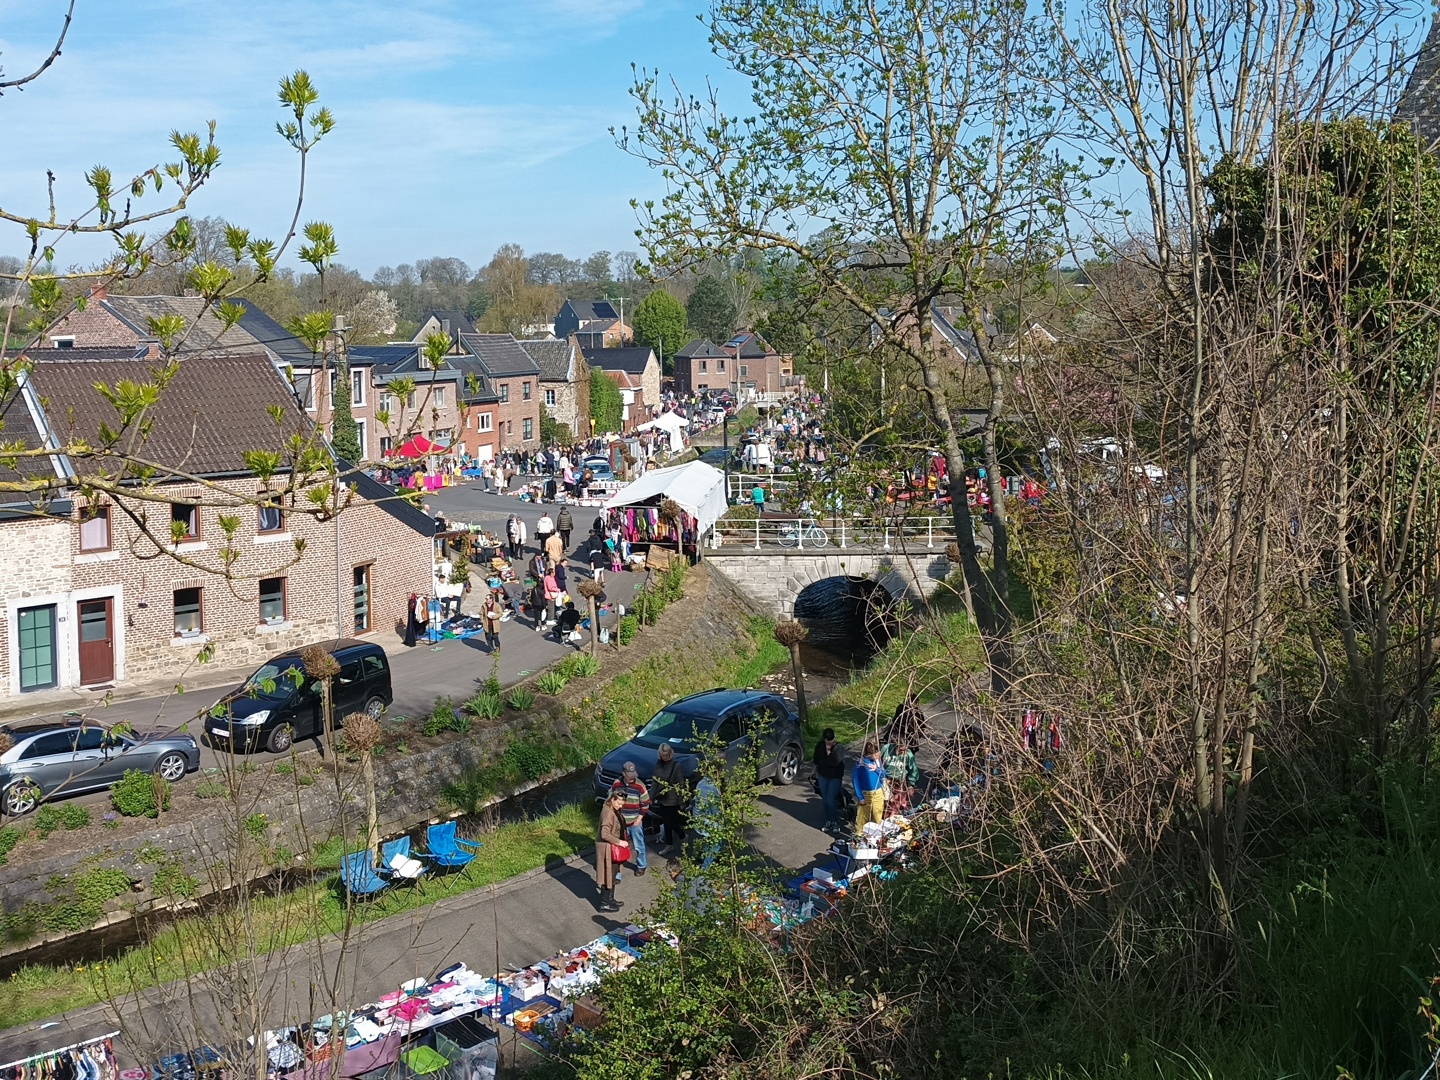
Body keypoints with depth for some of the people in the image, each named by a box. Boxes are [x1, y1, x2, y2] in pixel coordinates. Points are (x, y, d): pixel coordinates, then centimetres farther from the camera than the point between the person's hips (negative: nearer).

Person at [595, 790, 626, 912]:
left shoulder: (612, 809, 5)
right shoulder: (608, 813, -25)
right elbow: (605, 834, -28)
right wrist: (618, 841, -20)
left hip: (611, 847, 10)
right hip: (606, 848, -10)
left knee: (611, 875, 20)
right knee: (608, 875, 2)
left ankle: (610, 899, 32)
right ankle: (604, 904, 12)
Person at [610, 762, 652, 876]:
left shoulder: (640, 786, -14)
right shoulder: (616, 784, -6)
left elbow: (645, 804, -6)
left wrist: (639, 819, -9)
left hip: (635, 822, -2)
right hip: (620, 821, 2)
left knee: (638, 845, 8)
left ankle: (641, 866, 25)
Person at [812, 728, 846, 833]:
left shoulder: (839, 748, -14)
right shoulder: (819, 746, -2)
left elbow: (837, 762, -25)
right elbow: (816, 760, 5)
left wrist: (829, 752, -18)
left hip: (835, 777, -4)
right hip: (822, 776, 4)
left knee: (830, 800, -9)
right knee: (825, 800, 10)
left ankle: (835, 821, 7)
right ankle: (828, 821, 23)